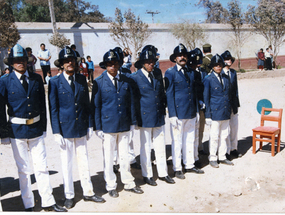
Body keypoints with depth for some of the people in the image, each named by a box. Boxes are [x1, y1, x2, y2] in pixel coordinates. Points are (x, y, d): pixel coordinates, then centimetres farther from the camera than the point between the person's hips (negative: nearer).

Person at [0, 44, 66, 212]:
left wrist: (43, 127, 5)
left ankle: (48, 202, 19)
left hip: (36, 129, 2)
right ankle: (28, 205, 23)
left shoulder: (37, 79, 4)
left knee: (42, 166, 7)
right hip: (17, 130, -2)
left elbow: (42, 105, 7)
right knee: (23, 169, 9)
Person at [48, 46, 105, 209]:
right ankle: (69, 196, 25)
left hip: (81, 128, 3)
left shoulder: (82, 79, 6)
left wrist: (90, 125, 5)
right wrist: (56, 132, -9)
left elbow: (87, 104, 8)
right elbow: (53, 109, -5)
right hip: (65, 129, -3)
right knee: (67, 164, 9)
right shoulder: (55, 82, -4)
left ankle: (88, 192, 26)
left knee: (84, 161, 12)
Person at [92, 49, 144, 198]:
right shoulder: (99, 82, -4)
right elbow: (96, 106, -2)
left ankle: (128, 184, 29)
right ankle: (111, 187, 25)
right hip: (108, 126, -2)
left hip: (124, 126, 3)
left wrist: (132, 123, 5)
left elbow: (130, 102, 9)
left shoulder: (126, 80, 5)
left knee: (125, 156, 13)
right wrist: (98, 128, -5)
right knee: (108, 158, 8)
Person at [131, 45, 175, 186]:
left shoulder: (158, 73, 6)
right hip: (145, 118, -4)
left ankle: (163, 173, 28)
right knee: (146, 147, 8)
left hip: (159, 116, 5)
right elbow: (133, 99, -5)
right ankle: (147, 175, 23)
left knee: (160, 146, 13)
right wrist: (136, 119, -6)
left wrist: (163, 108, 9)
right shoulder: (135, 77, -8)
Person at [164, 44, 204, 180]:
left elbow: (194, 92, 17)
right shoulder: (170, 73, -5)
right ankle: (177, 169, 16)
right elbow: (169, 94, -8)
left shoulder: (191, 72, 13)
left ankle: (189, 165, 28)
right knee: (177, 142, 3)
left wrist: (195, 110, 12)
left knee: (190, 140, 14)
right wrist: (172, 115, -12)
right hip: (178, 114, -6)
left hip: (191, 114, 6)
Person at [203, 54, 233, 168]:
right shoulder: (208, 79, -6)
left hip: (225, 112, 5)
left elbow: (228, 94, 17)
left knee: (224, 136, 12)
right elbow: (206, 98, -6)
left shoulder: (226, 78, 10)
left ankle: (222, 157, 25)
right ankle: (212, 158, 16)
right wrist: (208, 115, -9)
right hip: (215, 113, -5)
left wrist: (229, 110, 12)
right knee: (214, 137, 1)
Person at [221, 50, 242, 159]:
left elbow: (235, 88, 12)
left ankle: (233, 149, 28)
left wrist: (236, 103, 8)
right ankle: (226, 151, 13)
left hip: (233, 105, 6)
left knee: (234, 126, 13)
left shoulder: (233, 72, 10)